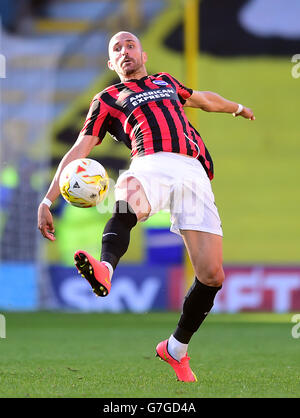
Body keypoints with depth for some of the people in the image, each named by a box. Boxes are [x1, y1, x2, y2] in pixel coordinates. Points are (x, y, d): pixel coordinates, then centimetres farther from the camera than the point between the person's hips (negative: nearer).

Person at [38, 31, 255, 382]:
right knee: (128, 194, -44)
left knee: (211, 276, -11)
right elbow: (79, 151, 16)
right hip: (152, 165, -3)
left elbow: (204, 99, 53)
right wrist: (48, 200, 5)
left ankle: (176, 348, 11)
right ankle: (105, 268, -74)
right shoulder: (108, 99, 23)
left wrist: (237, 108, 70)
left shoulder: (166, 82, 33)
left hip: (193, 172, 3)